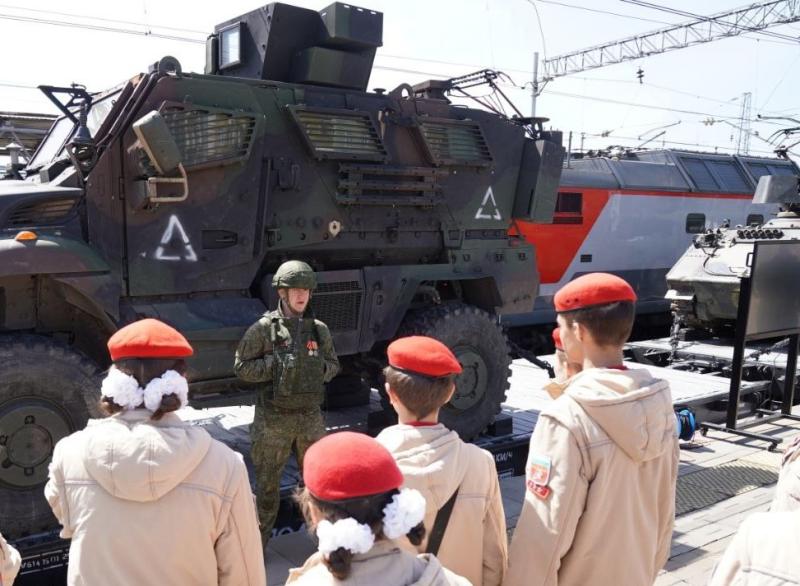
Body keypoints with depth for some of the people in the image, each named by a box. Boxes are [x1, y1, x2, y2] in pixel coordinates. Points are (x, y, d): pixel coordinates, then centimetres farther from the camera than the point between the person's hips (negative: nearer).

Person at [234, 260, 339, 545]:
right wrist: (277, 364, -19)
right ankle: (259, 539, 26)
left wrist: (319, 367, -9)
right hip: (273, 419, -3)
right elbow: (241, 367, -7)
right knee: (267, 482, 9)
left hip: (310, 417, 4)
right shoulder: (263, 329, -8)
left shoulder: (318, 329, 4)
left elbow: (333, 365, 13)